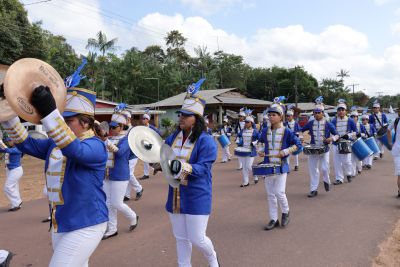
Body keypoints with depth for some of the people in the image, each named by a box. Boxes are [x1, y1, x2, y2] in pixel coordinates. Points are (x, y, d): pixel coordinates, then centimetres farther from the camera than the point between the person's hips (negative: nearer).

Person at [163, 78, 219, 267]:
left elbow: (203, 168, -22)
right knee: (181, 238, 15)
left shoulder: (206, 141, -14)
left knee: (197, 238, 3)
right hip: (176, 196, 6)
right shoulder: (173, 138, 5)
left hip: (197, 197, -6)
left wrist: (184, 168, -38)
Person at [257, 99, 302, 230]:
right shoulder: (265, 131, 4)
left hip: (281, 166, -4)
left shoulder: (286, 131, -8)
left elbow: (298, 145, -3)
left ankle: (285, 212, 21)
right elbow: (261, 142, 23)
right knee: (270, 194, 8)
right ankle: (273, 219, 19)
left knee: (279, 192, -8)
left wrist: (286, 151, -16)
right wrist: (261, 151, 5)